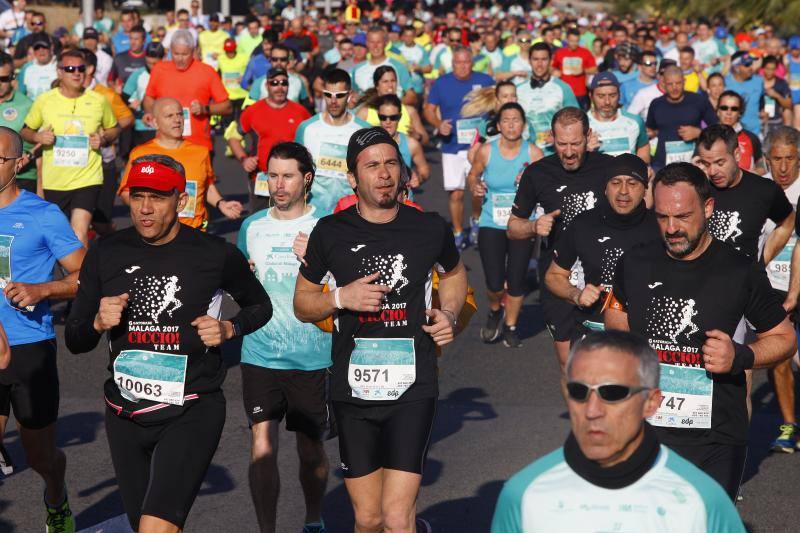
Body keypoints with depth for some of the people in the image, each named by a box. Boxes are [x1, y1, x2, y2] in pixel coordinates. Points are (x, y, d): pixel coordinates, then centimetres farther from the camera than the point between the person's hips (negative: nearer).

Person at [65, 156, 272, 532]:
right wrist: (99, 322, -12)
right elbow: (75, 341, 9)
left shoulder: (216, 254, -5)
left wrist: (229, 329, -6)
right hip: (125, 416, 4)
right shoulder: (105, 255, 2)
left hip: (192, 412, -4)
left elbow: (260, 306, 13)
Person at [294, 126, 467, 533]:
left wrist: (449, 313, 5)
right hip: (353, 388, 1)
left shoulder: (429, 228, 2)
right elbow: (302, 304, 9)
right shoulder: (331, 233, 0)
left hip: (412, 388, -1)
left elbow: (454, 273, 23)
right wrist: (341, 298, -10)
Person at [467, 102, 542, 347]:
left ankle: (510, 326, 28)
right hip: (492, 225, 0)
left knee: (516, 282, 2)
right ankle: (495, 312, 28)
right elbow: (473, 174, 13)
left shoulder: (534, 153, -4)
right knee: (495, 284, -8)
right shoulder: (486, 151, -4)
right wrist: (475, 187, -8)